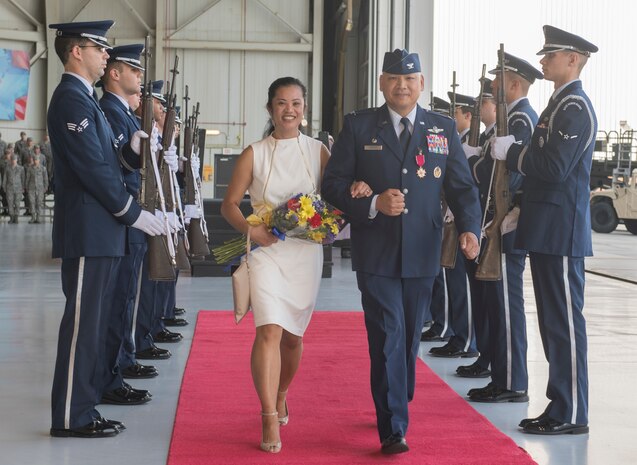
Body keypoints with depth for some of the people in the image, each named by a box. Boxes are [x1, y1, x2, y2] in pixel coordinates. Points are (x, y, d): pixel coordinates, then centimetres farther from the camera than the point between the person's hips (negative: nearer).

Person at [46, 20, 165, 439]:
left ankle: (84, 408, 17)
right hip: (88, 232, -10)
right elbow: (92, 168, -19)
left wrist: (130, 149, -2)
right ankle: (71, 418, 0)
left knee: (95, 323, 12)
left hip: (101, 231, 10)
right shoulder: (72, 100, -13)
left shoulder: (85, 99, 19)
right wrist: (134, 214, -14)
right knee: (83, 324, -5)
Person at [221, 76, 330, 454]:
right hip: (266, 250, -2)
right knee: (269, 331, -17)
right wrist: (250, 229, -15)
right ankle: (270, 421, -15)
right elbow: (230, 204, 2)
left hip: (305, 252, 2)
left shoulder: (318, 151, 4)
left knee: (292, 335, 13)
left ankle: (280, 396, 41)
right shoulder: (254, 154, 1)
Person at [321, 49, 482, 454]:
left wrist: (469, 228, -11)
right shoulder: (358, 126, 2)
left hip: (422, 254, 3)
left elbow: (462, 187, 7)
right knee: (388, 337, -8)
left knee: (410, 338, 14)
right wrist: (373, 204, -16)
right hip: (376, 253, -3)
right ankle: (393, 428, -5)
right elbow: (334, 184, 0)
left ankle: (399, 404, 34)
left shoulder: (444, 129, 7)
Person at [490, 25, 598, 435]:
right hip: (548, 232, 10)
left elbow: (555, 167, -22)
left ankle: (572, 415, 1)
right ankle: (561, 406, 20)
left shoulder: (576, 107, -13)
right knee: (554, 323, 13)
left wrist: (511, 151, -11)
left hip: (562, 233, -10)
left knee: (565, 323, -5)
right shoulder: (559, 104, 18)